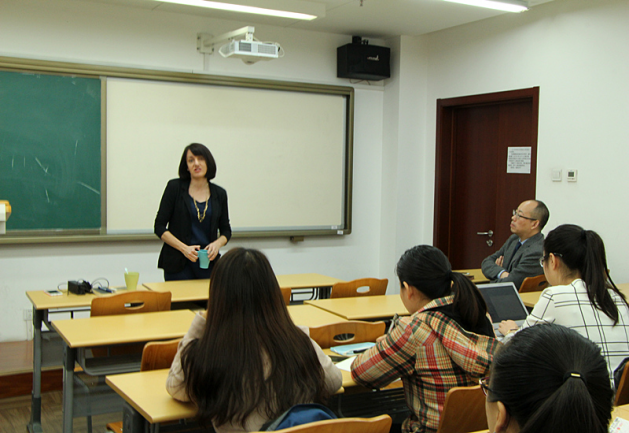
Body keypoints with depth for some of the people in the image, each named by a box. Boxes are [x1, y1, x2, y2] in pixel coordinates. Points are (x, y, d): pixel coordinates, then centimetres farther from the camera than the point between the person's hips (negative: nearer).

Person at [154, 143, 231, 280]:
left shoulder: (219, 194, 6)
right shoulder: (175, 187, -1)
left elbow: (226, 230, 15)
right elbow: (159, 227, -2)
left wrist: (217, 244, -8)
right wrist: (184, 248, -15)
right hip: (178, 264, -2)